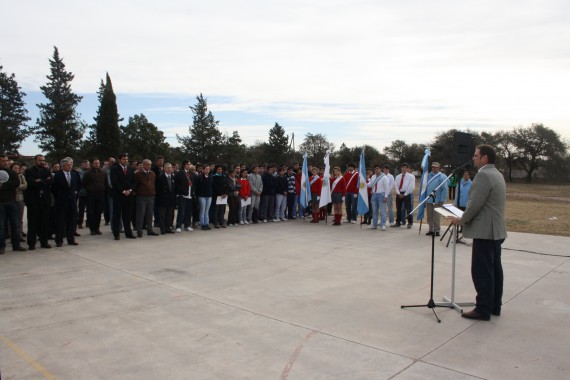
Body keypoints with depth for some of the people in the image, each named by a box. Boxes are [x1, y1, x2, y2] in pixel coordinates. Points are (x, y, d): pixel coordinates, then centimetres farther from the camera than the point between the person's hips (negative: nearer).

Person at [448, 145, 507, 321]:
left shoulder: (483, 175, -17)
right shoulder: (497, 175, 16)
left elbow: (475, 204, -20)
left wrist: (461, 220, -6)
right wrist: (465, 219, 20)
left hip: (485, 232, -10)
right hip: (496, 231, 10)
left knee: (482, 272, -5)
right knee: (495, 269, 14)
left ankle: (483, 309, 1)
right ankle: (495, 306, 22)